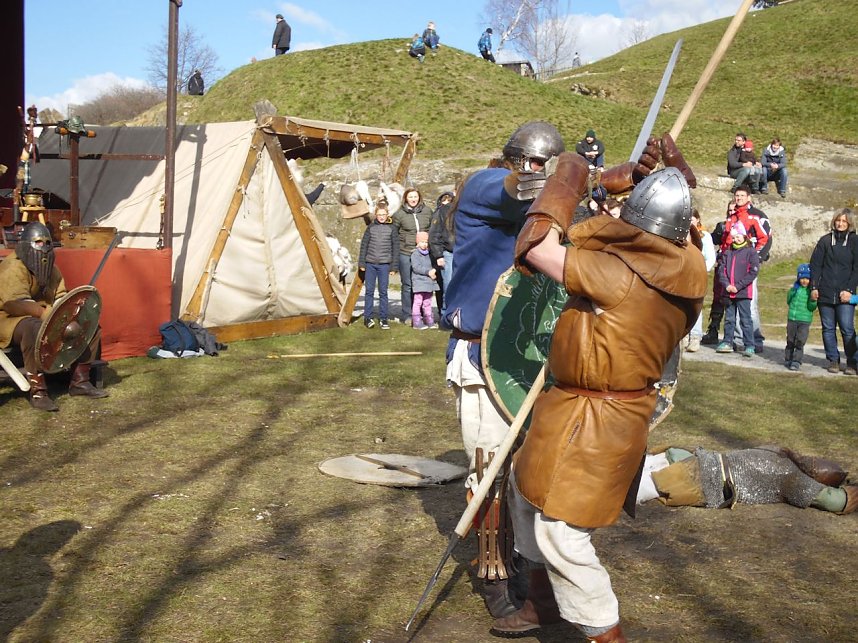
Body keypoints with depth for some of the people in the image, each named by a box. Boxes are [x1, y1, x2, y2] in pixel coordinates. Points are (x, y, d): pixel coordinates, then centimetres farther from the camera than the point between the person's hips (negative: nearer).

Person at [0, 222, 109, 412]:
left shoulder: (51, 269, 12)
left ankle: (79, 381, 1)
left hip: (46, 317, 9)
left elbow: (61, 298, 11)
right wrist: (42, 312, -42)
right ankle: (37, 391, -37)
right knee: (35, 328, -42)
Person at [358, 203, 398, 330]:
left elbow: (395, 248, 4)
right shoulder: (371, 228, 6)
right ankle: (368, 317, 8)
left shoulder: (391, 229, 3)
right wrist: (361, 262, 2)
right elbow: (364, 245, 7)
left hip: (384, 264, -1)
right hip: (370, 264, 1)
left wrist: (394, 266, 0)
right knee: (369, 291, 3)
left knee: (383, 292, 3)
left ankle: (383, 318, 9)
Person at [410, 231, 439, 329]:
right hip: (419, 281, -7)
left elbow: (431, 265, 22)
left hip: (429, 282, 7)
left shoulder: (428, 254, 15)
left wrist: (433, 271, -1)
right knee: (418, 302, -7)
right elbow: (416, 267, -16)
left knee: (427, 303, 14)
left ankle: (430, 321, 20)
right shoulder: (415, 254, -7)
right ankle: (416, 323, -4)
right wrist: (428, 272, -20)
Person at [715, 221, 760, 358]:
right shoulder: (727, 252, 11)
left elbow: (753, 272, -9)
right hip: (728, 292, 5)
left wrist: (738, 286, -14)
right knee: (729, 318, 12)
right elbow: (721, 269, 7)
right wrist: (726, 285, -9)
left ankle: (749, 346, 1)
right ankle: (727, 343, 21)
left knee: (745, 320, -3)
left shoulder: (751, 252, -3)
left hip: (743, 292, -5)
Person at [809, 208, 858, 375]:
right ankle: (833, 360, 16)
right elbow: (815, 264, 7)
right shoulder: (825, 240, 7)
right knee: (828, 328, 6)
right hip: (825, 293, 2)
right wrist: (814, 287, -1)